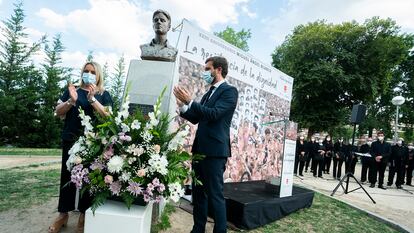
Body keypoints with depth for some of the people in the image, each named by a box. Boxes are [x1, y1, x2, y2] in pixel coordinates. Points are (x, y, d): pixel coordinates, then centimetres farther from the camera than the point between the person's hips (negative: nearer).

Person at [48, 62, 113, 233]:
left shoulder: (103, 94, 6)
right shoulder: (72, 90, 12)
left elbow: (107, 116, -7)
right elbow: (58, 112, 8)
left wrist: (92, 98, -16)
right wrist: (71, 101, -11)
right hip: (71, 140, 2)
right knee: (67, 175, 6)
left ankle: (84, 214, 15)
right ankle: (63, 214, 19)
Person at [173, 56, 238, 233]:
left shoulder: (230, 91, -6)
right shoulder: (208, 93, 18)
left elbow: (213, 114, -19)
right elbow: (196, 119, 19)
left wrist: (189, 101, -18)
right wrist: (182, 106, 4)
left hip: (215, 150, -8)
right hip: (200, 149, 8)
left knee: (215, 194, -2)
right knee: (198, 192, 14)